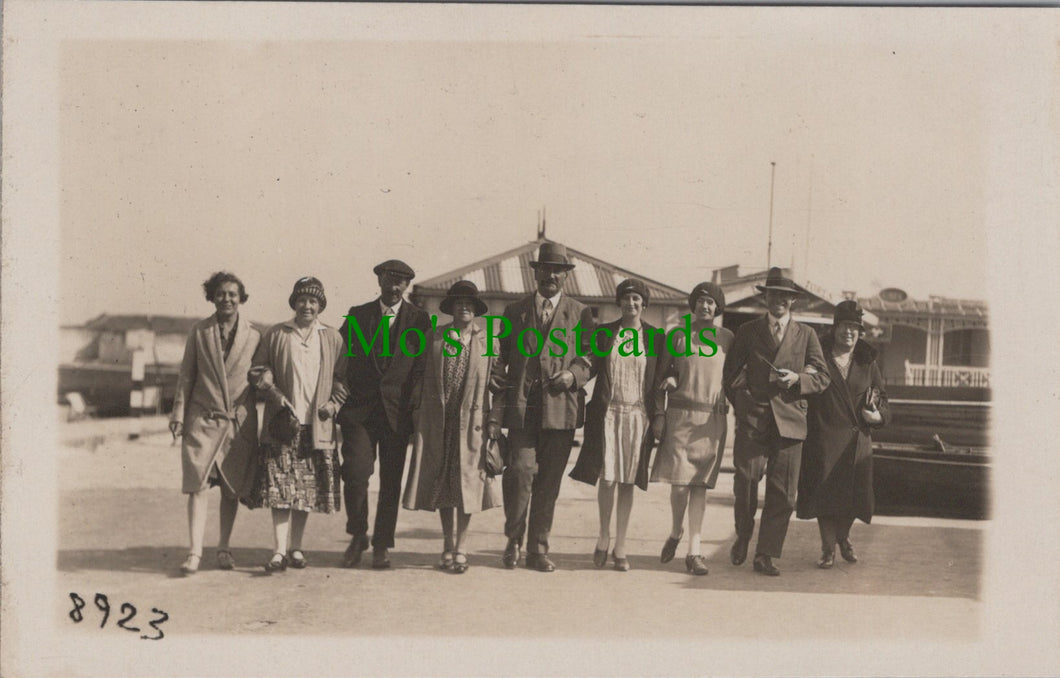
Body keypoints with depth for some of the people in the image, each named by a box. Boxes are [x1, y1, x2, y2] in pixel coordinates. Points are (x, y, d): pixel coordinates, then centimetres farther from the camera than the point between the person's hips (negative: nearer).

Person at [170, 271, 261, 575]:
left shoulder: (254, 336, 4)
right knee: (198, 485, -8)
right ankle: (195, 552, -5)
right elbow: (186, 375, 7)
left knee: (231, 489, 7)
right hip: (202, 419, 0)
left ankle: (224, 549, 20)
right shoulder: (199, 332, 5)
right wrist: (178, 413, 2)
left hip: (239, 421, 1)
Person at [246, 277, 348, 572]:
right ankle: (279, 551, -6)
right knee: (280, 488, -7)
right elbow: (258, 372, 7)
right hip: (282, 425, -1)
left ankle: (296, 548, 18)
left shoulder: (333, 339, 10)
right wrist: (278, 398, -6)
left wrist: (333, 404, -3)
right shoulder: (274, 335, 7)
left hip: (317, 427, 1)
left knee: (308, 490, 6)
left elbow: (343, 378, 12)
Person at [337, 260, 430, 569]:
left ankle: (382, 545, 16)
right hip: (359, 408, 0)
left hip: (397, 411, 0)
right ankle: (357, 536, 11)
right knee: (355, 472, -10)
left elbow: (423, 366, 4)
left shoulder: (419, 319, 7)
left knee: (391, 480, 4)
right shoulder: (357, 315, 10)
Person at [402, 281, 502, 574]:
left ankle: (461, 549, 10)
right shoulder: (434, 337, 9)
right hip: (436, 421, 1)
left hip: (471, 421, -1)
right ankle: (448, 546, 20)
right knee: (441, 484, 7)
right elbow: (421, 379, 9)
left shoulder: (488, 340, 6)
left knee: (466, 484, 0)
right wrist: (417, 417, 3)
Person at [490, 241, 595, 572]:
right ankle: (513, 540, 7)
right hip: (522, 407, 0)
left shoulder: (580, 313, 12)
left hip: (561, 408, 0)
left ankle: (538, 549, 16)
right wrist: (496, 405, 2)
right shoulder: (514, 312, 15)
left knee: (549, 482, 4)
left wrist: (573, 374, -12)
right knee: (522, 469, -14)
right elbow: (501, 357, 16)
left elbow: (589, 356, 9)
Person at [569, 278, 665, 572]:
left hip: (638, 415, 0)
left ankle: (620, 547, 15)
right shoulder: (603, 333, 7)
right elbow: (591, 368, 7)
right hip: (608, 412, 0)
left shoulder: (656, 336, 6)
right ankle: (604, 535, 18)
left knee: (627, 482, 4)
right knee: (607, 478, -6)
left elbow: (660, 380, 6)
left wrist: (659, 416, -1)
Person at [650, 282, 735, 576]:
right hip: (680, 415, -1)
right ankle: (675, 532, 23)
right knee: (679, 483, -5)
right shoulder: (678, 336, 6)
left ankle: (694, 551, 5)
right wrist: (669, 381, -7)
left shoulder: (727, 338, 9)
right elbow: (662, 373, 14)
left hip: (713, 418, 1)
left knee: (700, 485, -1)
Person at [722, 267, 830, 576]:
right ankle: (742, 538, 21)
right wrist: (742, 402, 1)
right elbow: (731, 373, 13)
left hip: (789, 420, 1)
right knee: (745, 483, -6)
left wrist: (798, 379, -8)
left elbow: (822, 377, 11)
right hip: (752, 420, -1)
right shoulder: (747, 331, 12)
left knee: (783, 493, -1)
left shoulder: (806, 335, 14)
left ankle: (765, 555, 8)